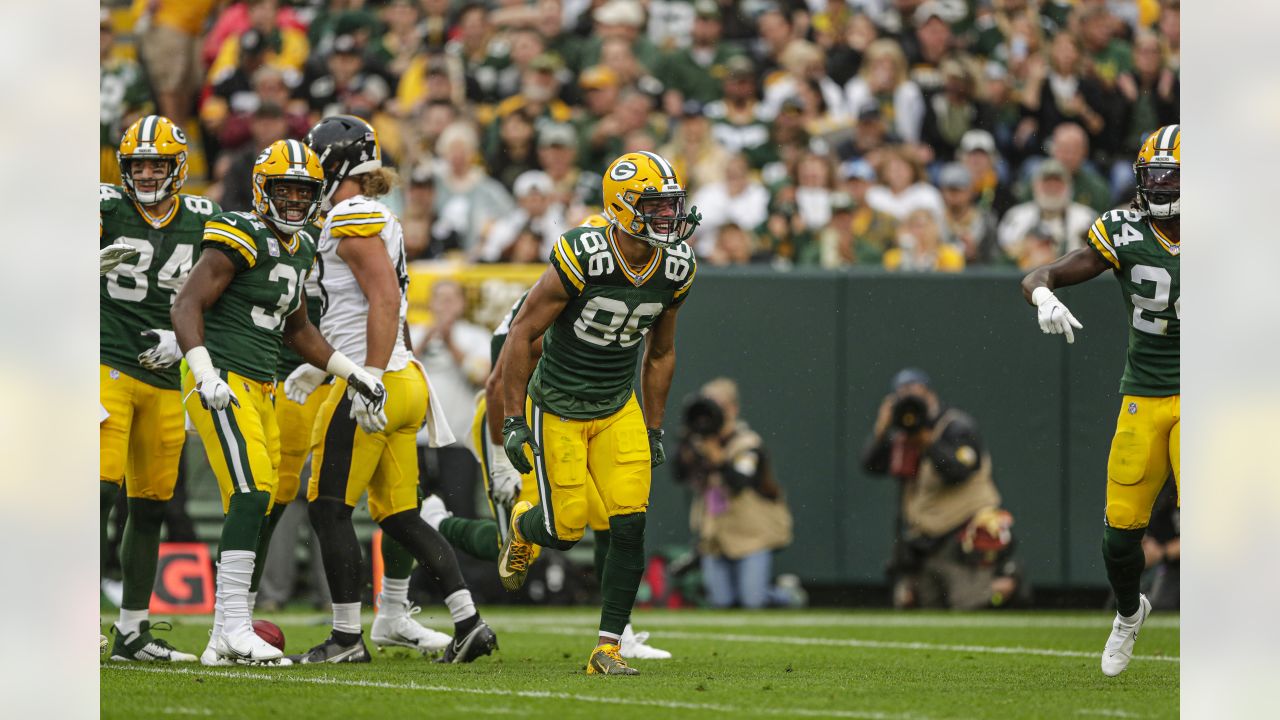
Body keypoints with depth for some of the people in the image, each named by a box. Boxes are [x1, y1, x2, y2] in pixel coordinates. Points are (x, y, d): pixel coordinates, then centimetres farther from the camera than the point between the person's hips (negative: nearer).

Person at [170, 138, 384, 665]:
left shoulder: (301, 249, 16)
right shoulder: (240, 237, -11)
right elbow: (186, 307, -16)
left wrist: (353, 374, 24)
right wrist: (206, 375, -27)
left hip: (260, 385, 9)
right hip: (222, 380, -9)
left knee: (259, 513, 7)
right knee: (252, 495, -19)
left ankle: (226, 640, 12)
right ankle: (234, 629, -20)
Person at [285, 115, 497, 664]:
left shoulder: (353, 219, -11)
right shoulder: (379, 220, 19)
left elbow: (385, 302, -21)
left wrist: (369, 380, -24)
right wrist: (320, 368, 30)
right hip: (405, 381, 9)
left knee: (329, 510, -1)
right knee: (398, 514, 11)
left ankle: (347, 636, 2)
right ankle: (468, 623, 5)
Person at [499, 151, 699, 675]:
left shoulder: (675, 269, -6)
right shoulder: (582, 259, -24)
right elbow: (522, 334, -15)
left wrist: (654, 430, 12)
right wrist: (513, 422, -15)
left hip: (618, 410, 4)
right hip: (557, 409, -4)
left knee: (629, 525, -8)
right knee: (566, 528, -3)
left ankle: (608, 649, -1)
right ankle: (522, 525, 35)